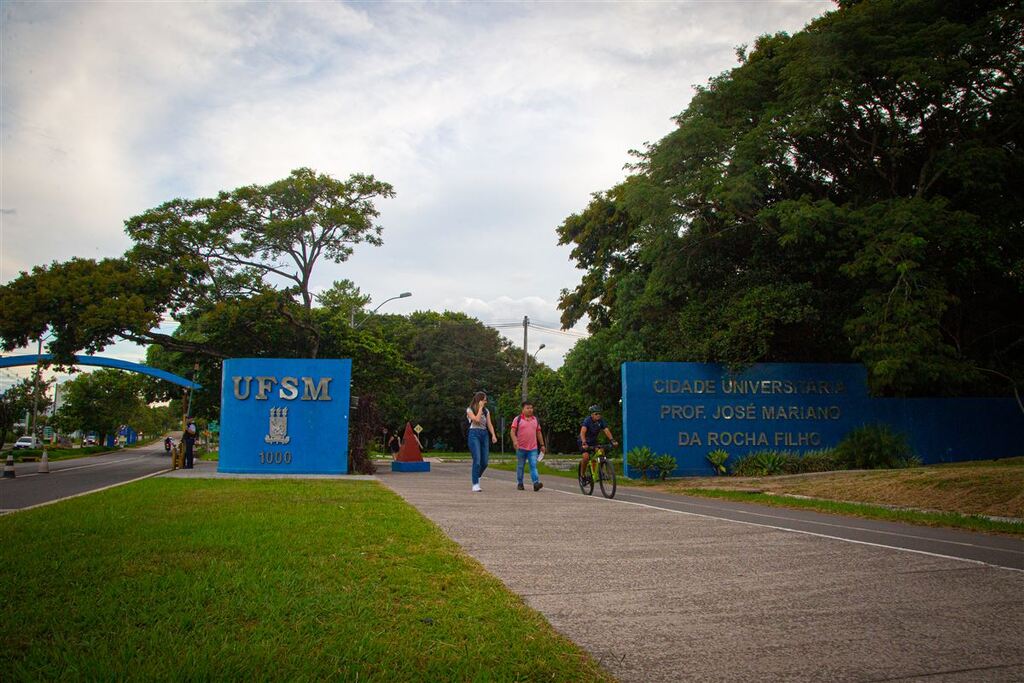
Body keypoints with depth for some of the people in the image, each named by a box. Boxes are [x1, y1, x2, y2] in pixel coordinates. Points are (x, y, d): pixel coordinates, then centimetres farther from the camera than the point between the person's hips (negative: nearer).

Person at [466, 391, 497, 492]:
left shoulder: (486, 411, 15)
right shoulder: (470, 410, 1)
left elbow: (489, 424, 7)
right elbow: (477, 420, -16)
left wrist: (493, 435, -7)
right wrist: (480, 407, -8)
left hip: (484, 434, 5)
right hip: (474, 434, -5)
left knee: (484, 462, 2)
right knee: (477, 460, -13)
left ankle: (477, 476, 30)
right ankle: (475, 485, -7)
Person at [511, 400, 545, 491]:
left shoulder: (535, 419, 13)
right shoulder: (518, 419, 0)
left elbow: (538, 433, 18)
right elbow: (513, 431, -7)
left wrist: (542, 445, 15)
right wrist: (515, 441, -23)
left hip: (533, 448, 2)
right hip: (521, 448, -2)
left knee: (533, 466, -9)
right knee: (520, 467, 8)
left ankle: (536, 483, -18)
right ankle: (519, 484, 19)